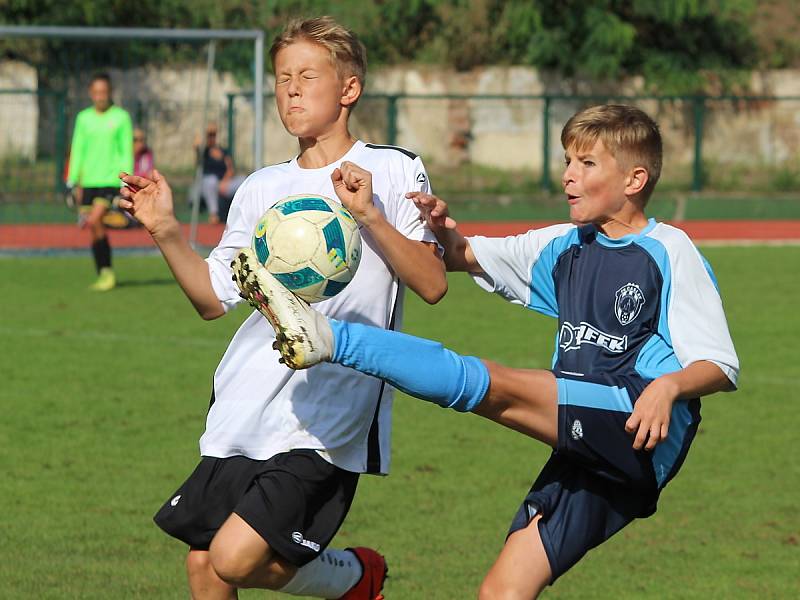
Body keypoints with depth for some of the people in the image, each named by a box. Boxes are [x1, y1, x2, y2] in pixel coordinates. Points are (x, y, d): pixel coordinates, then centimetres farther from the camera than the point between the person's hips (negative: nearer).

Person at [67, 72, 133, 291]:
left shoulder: (121, 117, 0)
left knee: (94, 221, -20)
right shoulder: (84, 118, 9)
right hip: (89, 181, 4)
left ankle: (107, 271, -10)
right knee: (95, 230, 3)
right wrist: (72, 181, 7)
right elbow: (77, 151, 13)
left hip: (111, 180, -4)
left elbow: (127, 152, 0)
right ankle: (103, 277, 13)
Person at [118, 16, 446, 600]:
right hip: (242, 413, 6)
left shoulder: (394, 172, 0)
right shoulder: (262, 189, 15)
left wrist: (369, 216, -20)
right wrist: (167, 232, 0)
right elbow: (214, 298, 13)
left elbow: (432, 283, -8)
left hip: (328, 416, -6)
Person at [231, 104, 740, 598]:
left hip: (645, 434, -7)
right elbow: (462, 256, 29)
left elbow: (721, 367, -6)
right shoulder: (566, 248, 20)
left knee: (490, 385, -23)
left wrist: (669, 386, -27)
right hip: (587, 448, 7)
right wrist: (444, 230, 6)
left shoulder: (669, 253, 0)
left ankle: (327, 338, -30)